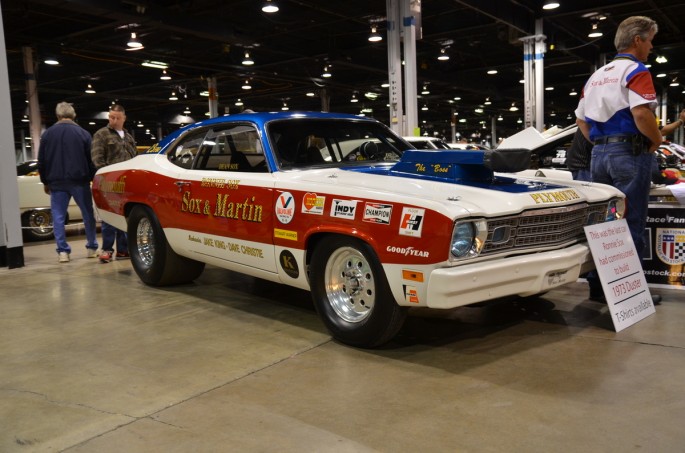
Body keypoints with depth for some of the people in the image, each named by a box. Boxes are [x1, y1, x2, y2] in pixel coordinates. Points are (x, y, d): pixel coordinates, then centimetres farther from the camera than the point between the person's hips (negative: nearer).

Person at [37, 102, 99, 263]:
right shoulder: (83, 133, -2)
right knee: (88, 214, 9)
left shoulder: (48, 134, 4)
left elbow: (41, 161, 8)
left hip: (57, 182, 1)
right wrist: (92, 178, 9)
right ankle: (92, 248, 13)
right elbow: (91, 159, -1)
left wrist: (45, 181, 17)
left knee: (58, 216, 4)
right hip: (79, 180, -1)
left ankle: (63, 251, 1)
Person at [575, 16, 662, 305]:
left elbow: (581, 119, 19)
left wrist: (599, 143, 18)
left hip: (599, 155, 8)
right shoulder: (636, 71, -7)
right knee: (630, 225, -3)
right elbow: (641, 113, -21)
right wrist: (657, 139, -6)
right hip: (630, 152, -7)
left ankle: (598, 286, 15)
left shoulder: (595, 76, 17)